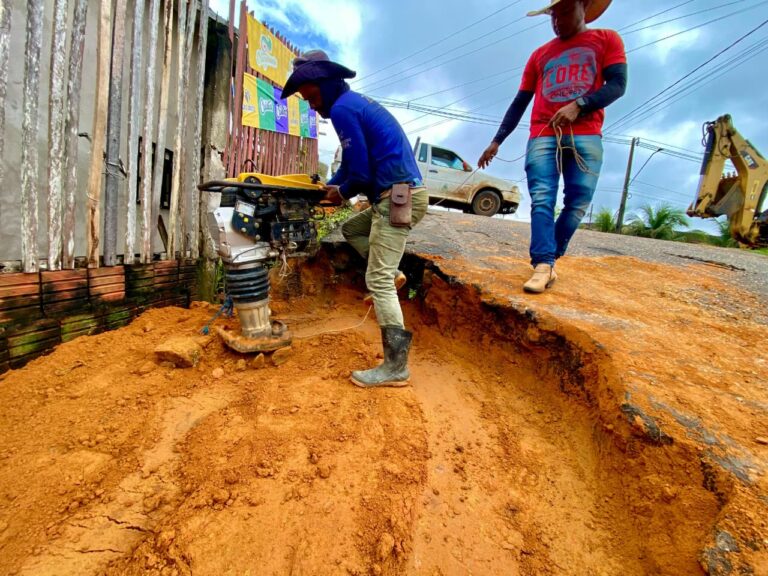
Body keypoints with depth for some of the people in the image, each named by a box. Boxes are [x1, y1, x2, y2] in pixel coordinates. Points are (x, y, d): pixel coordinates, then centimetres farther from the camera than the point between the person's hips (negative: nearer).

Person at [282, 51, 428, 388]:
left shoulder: (341, 108, -8)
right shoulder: (354, 102, 23)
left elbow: (360, 170, -13)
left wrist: (343, 193, 6)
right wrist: (330, 187, 18)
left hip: (398, 196, -10)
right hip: (404, 193, 10)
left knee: (378, 281, -11)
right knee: (351, 228, 27)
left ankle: (396, 367, -7)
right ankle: (392, 274, 12)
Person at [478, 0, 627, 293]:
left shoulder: (607, 39, 14)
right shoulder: (540, 55, 21)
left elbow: (617, 85, 2)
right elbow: (519, 103, 18)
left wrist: (578, 105, -15)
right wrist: (496, 141, 10)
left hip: (586, 136, -1)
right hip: (542, 137, 1)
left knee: (577, 203, -10)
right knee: (541, 200, -15)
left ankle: (546, 260, -1)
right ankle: (543, 265, -21)